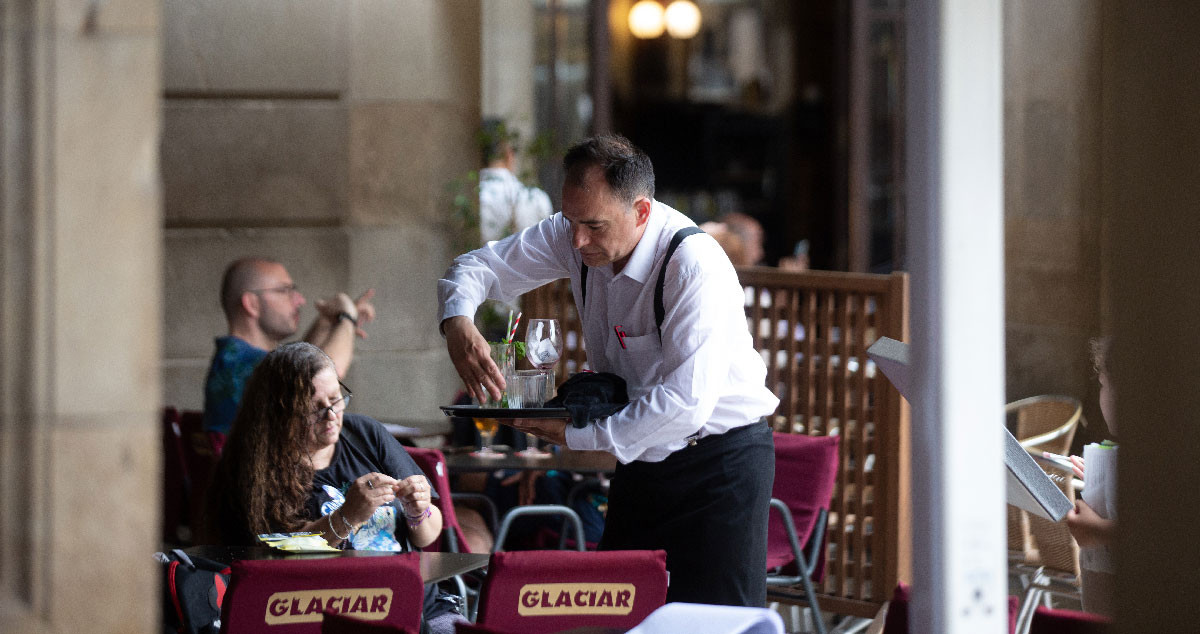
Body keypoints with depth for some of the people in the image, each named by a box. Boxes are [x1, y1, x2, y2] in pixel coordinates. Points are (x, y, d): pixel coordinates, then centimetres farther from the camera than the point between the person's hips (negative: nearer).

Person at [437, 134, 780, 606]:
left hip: (721, 463, -7)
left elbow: (685, 403, -32)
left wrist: (579, 436, -27)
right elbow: (479, 266, 6)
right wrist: (456, 323, -17)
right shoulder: (573, 238, -4)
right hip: (640, 457, 7)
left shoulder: (696, 268, -26)